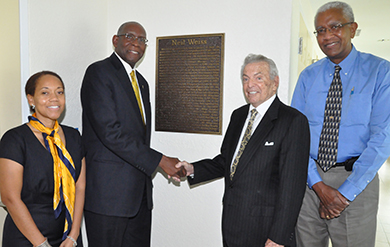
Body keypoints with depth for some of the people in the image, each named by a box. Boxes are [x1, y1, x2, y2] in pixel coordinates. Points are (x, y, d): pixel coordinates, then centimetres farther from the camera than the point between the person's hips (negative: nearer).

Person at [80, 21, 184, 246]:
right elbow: (110, 131, -20)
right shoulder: (99, 72, -9)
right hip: (108, 190, -7)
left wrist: (146, 175, 15)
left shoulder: (141, 82, 17)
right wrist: (159, 160, -18)